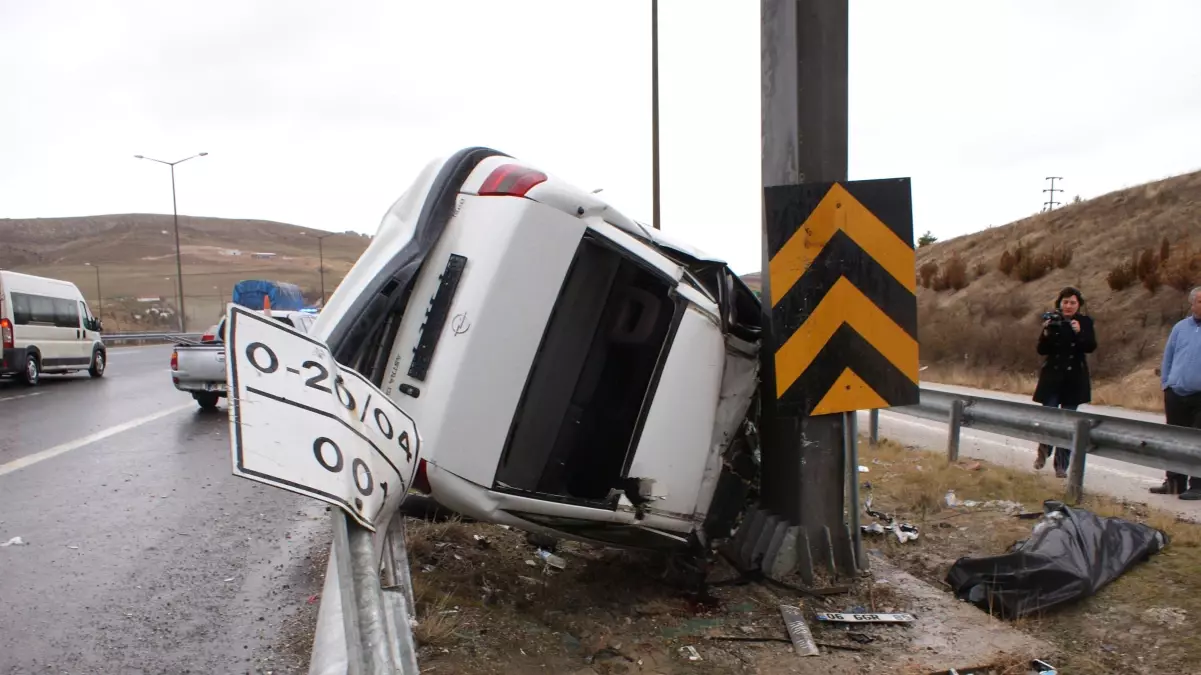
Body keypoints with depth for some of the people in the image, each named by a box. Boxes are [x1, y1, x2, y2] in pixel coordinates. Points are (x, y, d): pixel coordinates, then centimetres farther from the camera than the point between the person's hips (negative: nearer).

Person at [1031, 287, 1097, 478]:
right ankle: (1043, 451, 28)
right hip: (1052, 377, 0)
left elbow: (1091, 347, -13)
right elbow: (1041, 350, -2)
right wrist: (1046, 334, -20)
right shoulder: (1052, 321, 0)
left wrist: (1079, 332, -30)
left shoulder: (1085, 322, 0)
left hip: (1074, 379, 0)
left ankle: (1061, 465, 8)